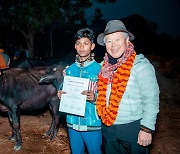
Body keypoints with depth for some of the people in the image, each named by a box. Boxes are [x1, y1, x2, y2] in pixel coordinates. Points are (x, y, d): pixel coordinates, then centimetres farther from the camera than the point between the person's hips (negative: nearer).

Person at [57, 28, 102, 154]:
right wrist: (61, 95, -4)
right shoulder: (70, 69, 6)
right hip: (72, 122, 5)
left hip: (92, 124, -4)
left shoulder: (99, 69, -8)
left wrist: (94, 98, -26)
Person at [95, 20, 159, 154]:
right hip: (108, 128, 6)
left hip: (133, 128, -5)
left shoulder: (141, 65, -13)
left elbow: (151, 100, -14)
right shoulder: (104, 66, 3)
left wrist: (147, 129, -17)